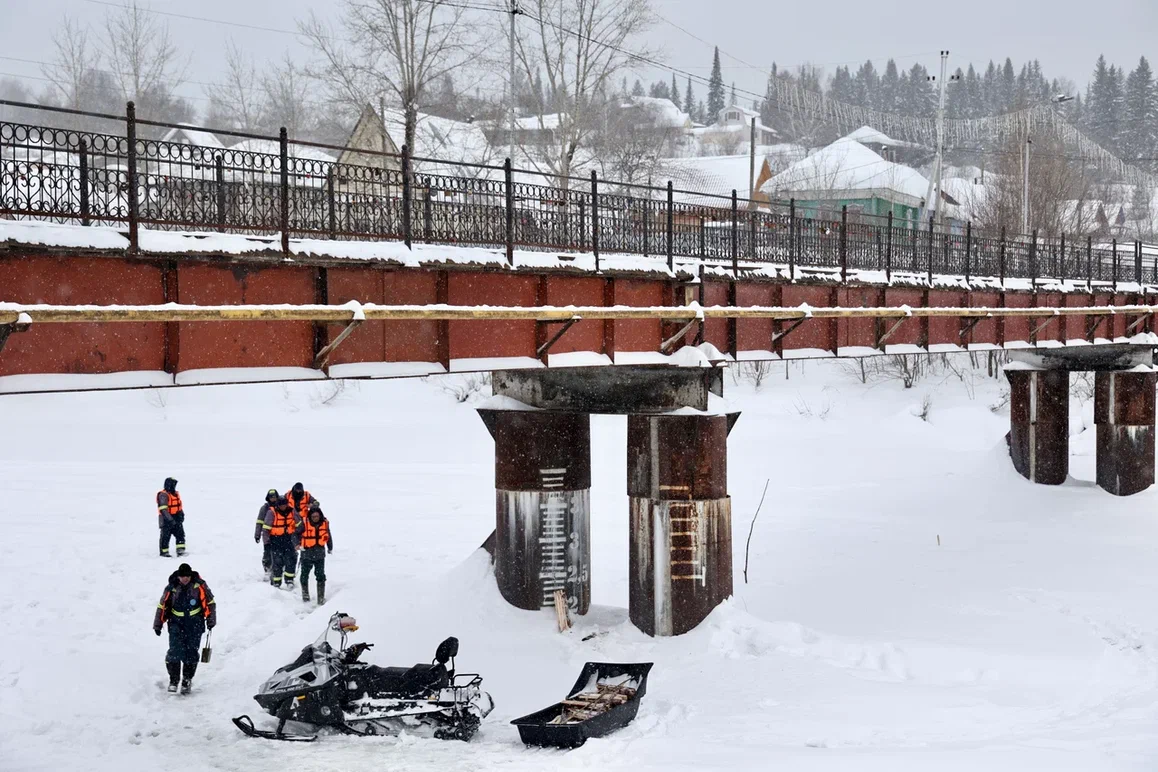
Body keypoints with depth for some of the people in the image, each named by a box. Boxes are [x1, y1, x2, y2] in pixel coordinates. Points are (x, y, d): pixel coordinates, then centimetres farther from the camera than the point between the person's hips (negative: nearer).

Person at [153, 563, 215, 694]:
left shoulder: (199, 586, -6)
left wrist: (210, 620, 0)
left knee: (192, 652, -5)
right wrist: (158, 624, 9)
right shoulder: (172, 588, -3)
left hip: (195, 623, 0)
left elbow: (210, 602, 3)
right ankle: (173, 679, -1)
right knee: (175, 650, -14)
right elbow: (162, 606, 6)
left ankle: (187, 680, 8)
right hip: (176, 622, 0)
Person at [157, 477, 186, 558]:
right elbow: (163, 509, -22)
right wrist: (170, 519, -25)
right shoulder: (163, 495, -16)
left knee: (180, 534, 0)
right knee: (165, 536, 2)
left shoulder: (176, 494, 12)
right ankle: (164, 552, 14)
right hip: (166, 520, -8)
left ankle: (180, 551, 0)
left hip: (176, 519, 8)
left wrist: (181, 514, 9)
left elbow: (179, 506, 24)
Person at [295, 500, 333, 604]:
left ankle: (321, 597, 3)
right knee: (305, 575, 12)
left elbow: (328, 536, 12)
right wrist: (298, 544, -18)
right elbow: (296, 534, -4)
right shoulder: (304, 523, -13)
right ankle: (305, 594, 30)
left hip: (320, 554, 1)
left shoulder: (325, 523, -4)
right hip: (307, 553, -1)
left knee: (321, 576, -2)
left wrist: (330, 548, 21)